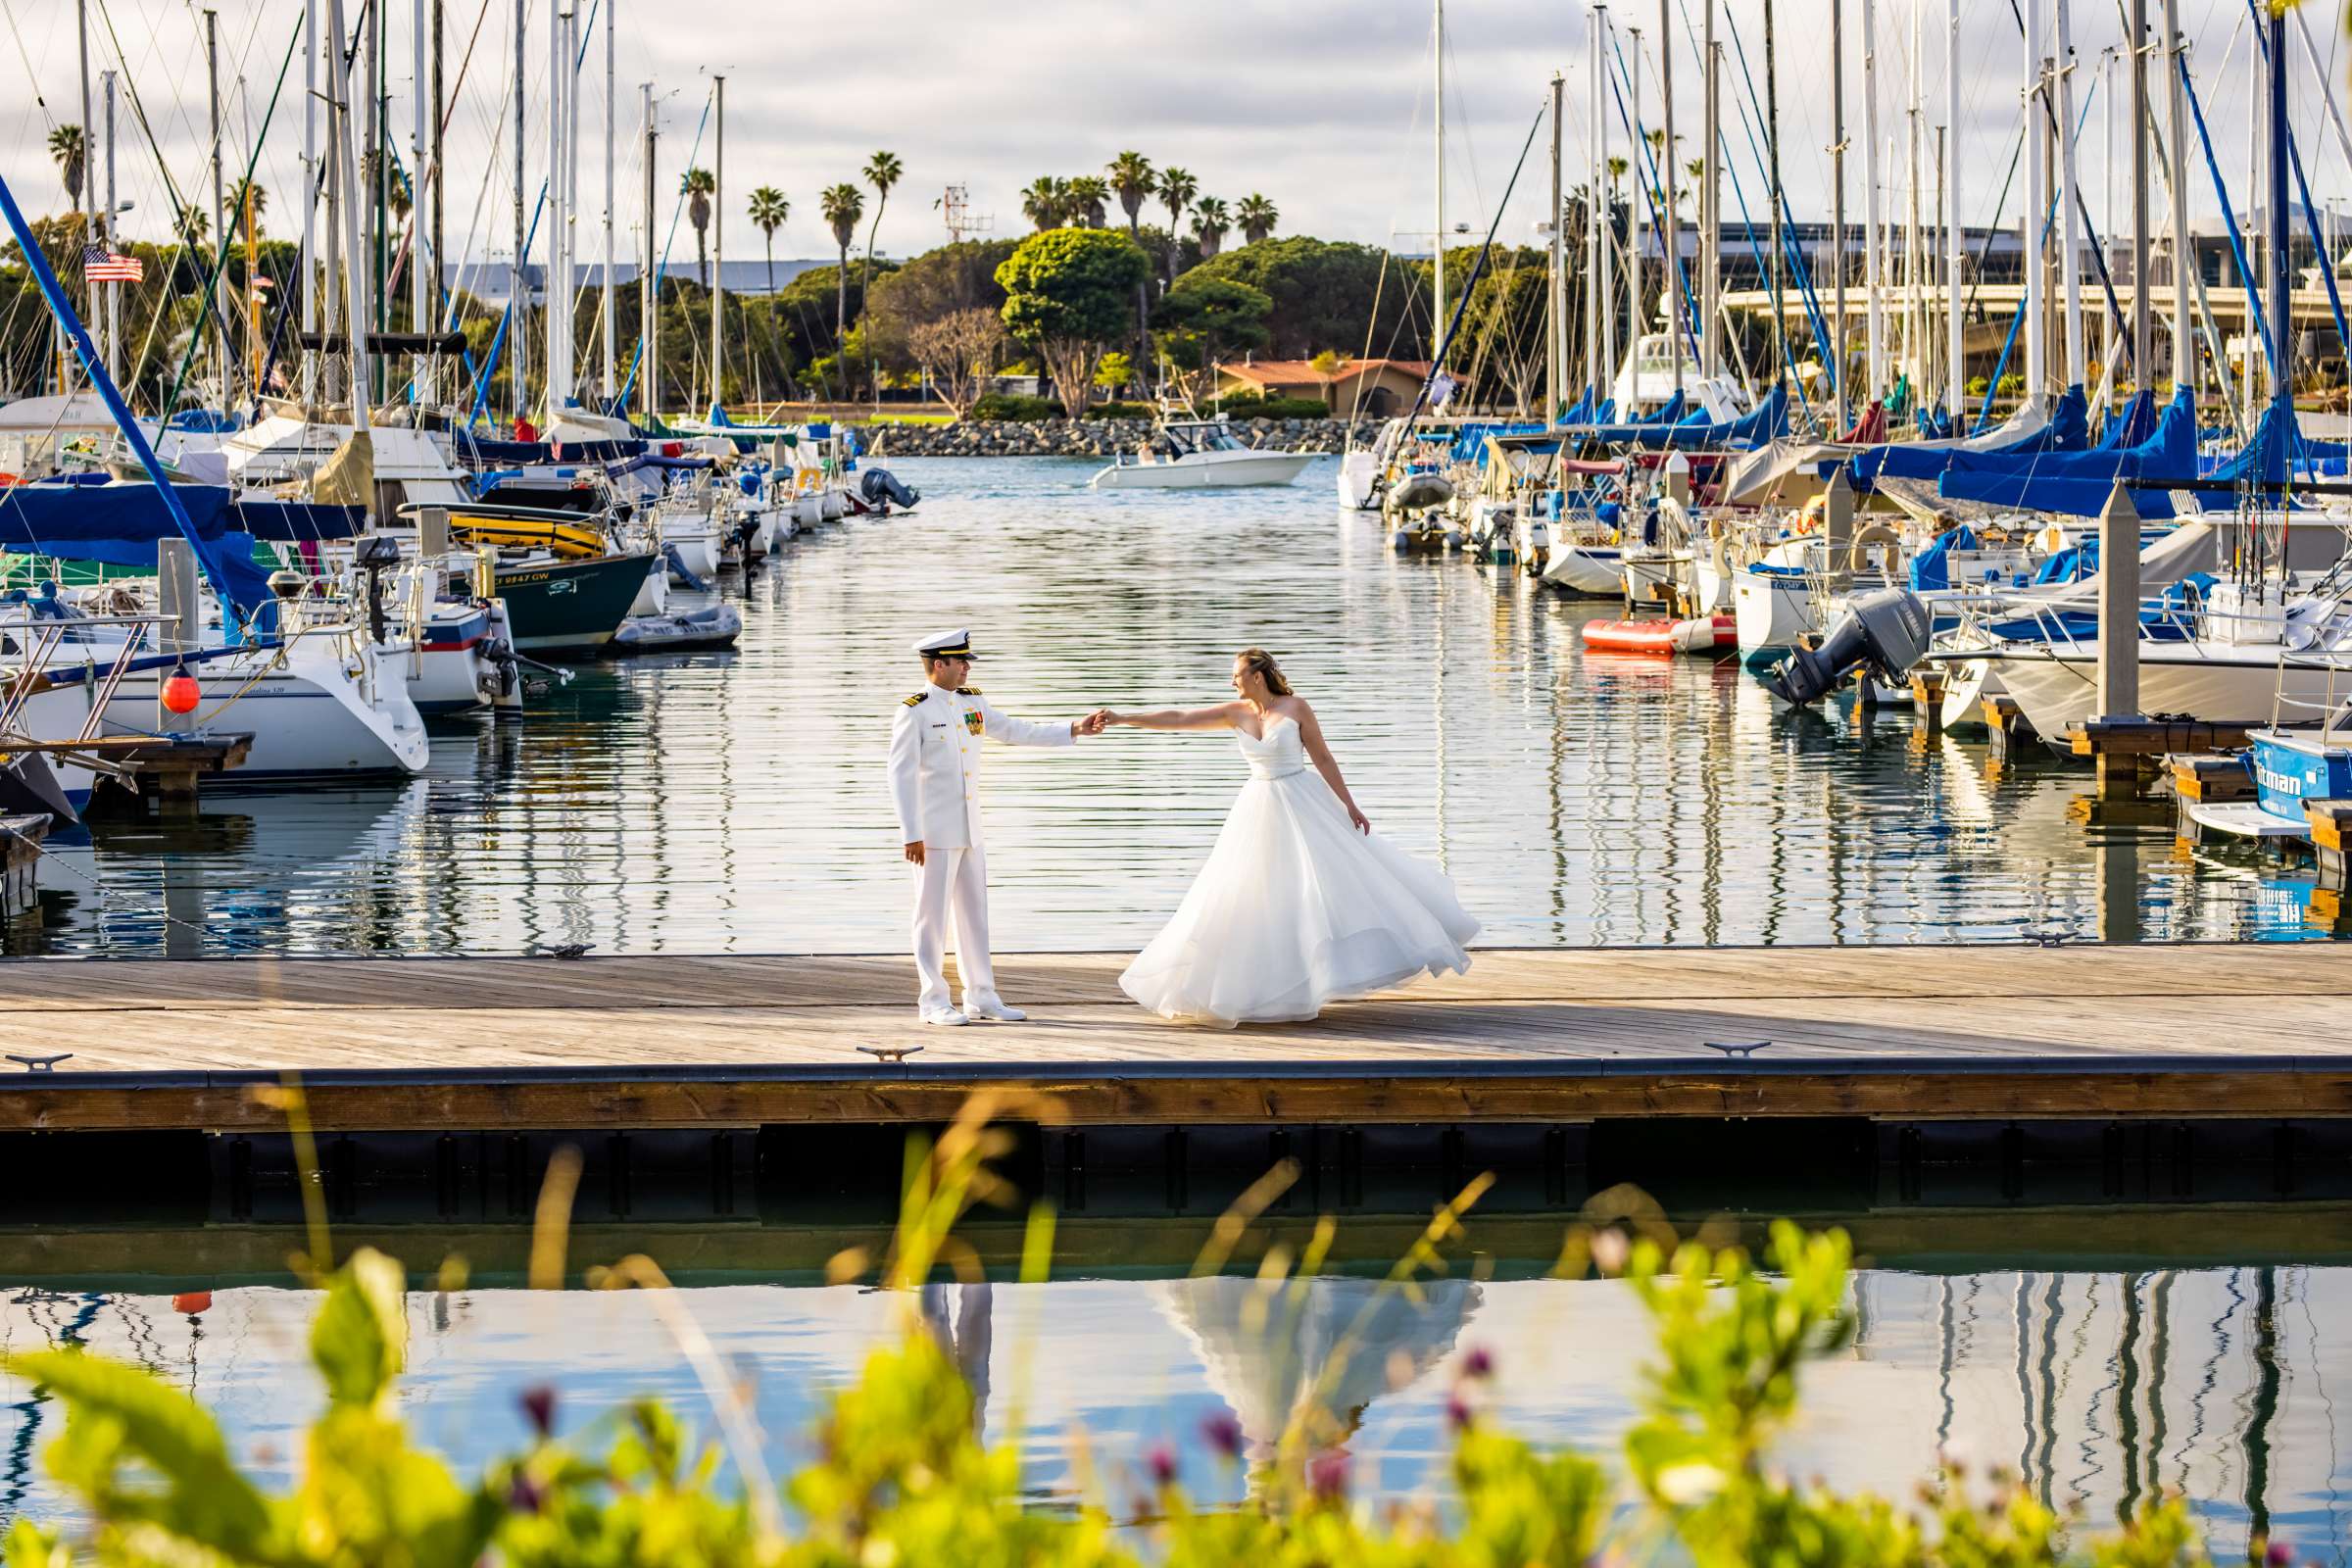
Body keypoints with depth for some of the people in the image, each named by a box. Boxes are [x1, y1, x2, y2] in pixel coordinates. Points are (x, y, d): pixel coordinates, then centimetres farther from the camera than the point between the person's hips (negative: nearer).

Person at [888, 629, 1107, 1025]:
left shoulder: (972, 702, 10)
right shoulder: (914, 711, -11)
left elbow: (1015, 732, 17)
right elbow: (902, 776, -13)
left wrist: (1074, 729, 9)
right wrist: (911, 836, -18)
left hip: (969, 830, 7)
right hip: (933, 832, -7)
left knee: (974, 913, 10)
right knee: (933, 915, -2)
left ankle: (981, 997, 16)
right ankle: (933, 1003, 3)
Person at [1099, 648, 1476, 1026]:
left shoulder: (1296, 707, -8)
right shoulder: (1236, 712, 1)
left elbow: (1322, 758, -4)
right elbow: (1179, 719, -2)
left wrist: (1350, 806, -5)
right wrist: (1121, 718, -7)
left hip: (1303, 806, -4)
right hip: (1261, 810, 4)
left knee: (1332, 881, -8)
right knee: (1248, 894, 4)